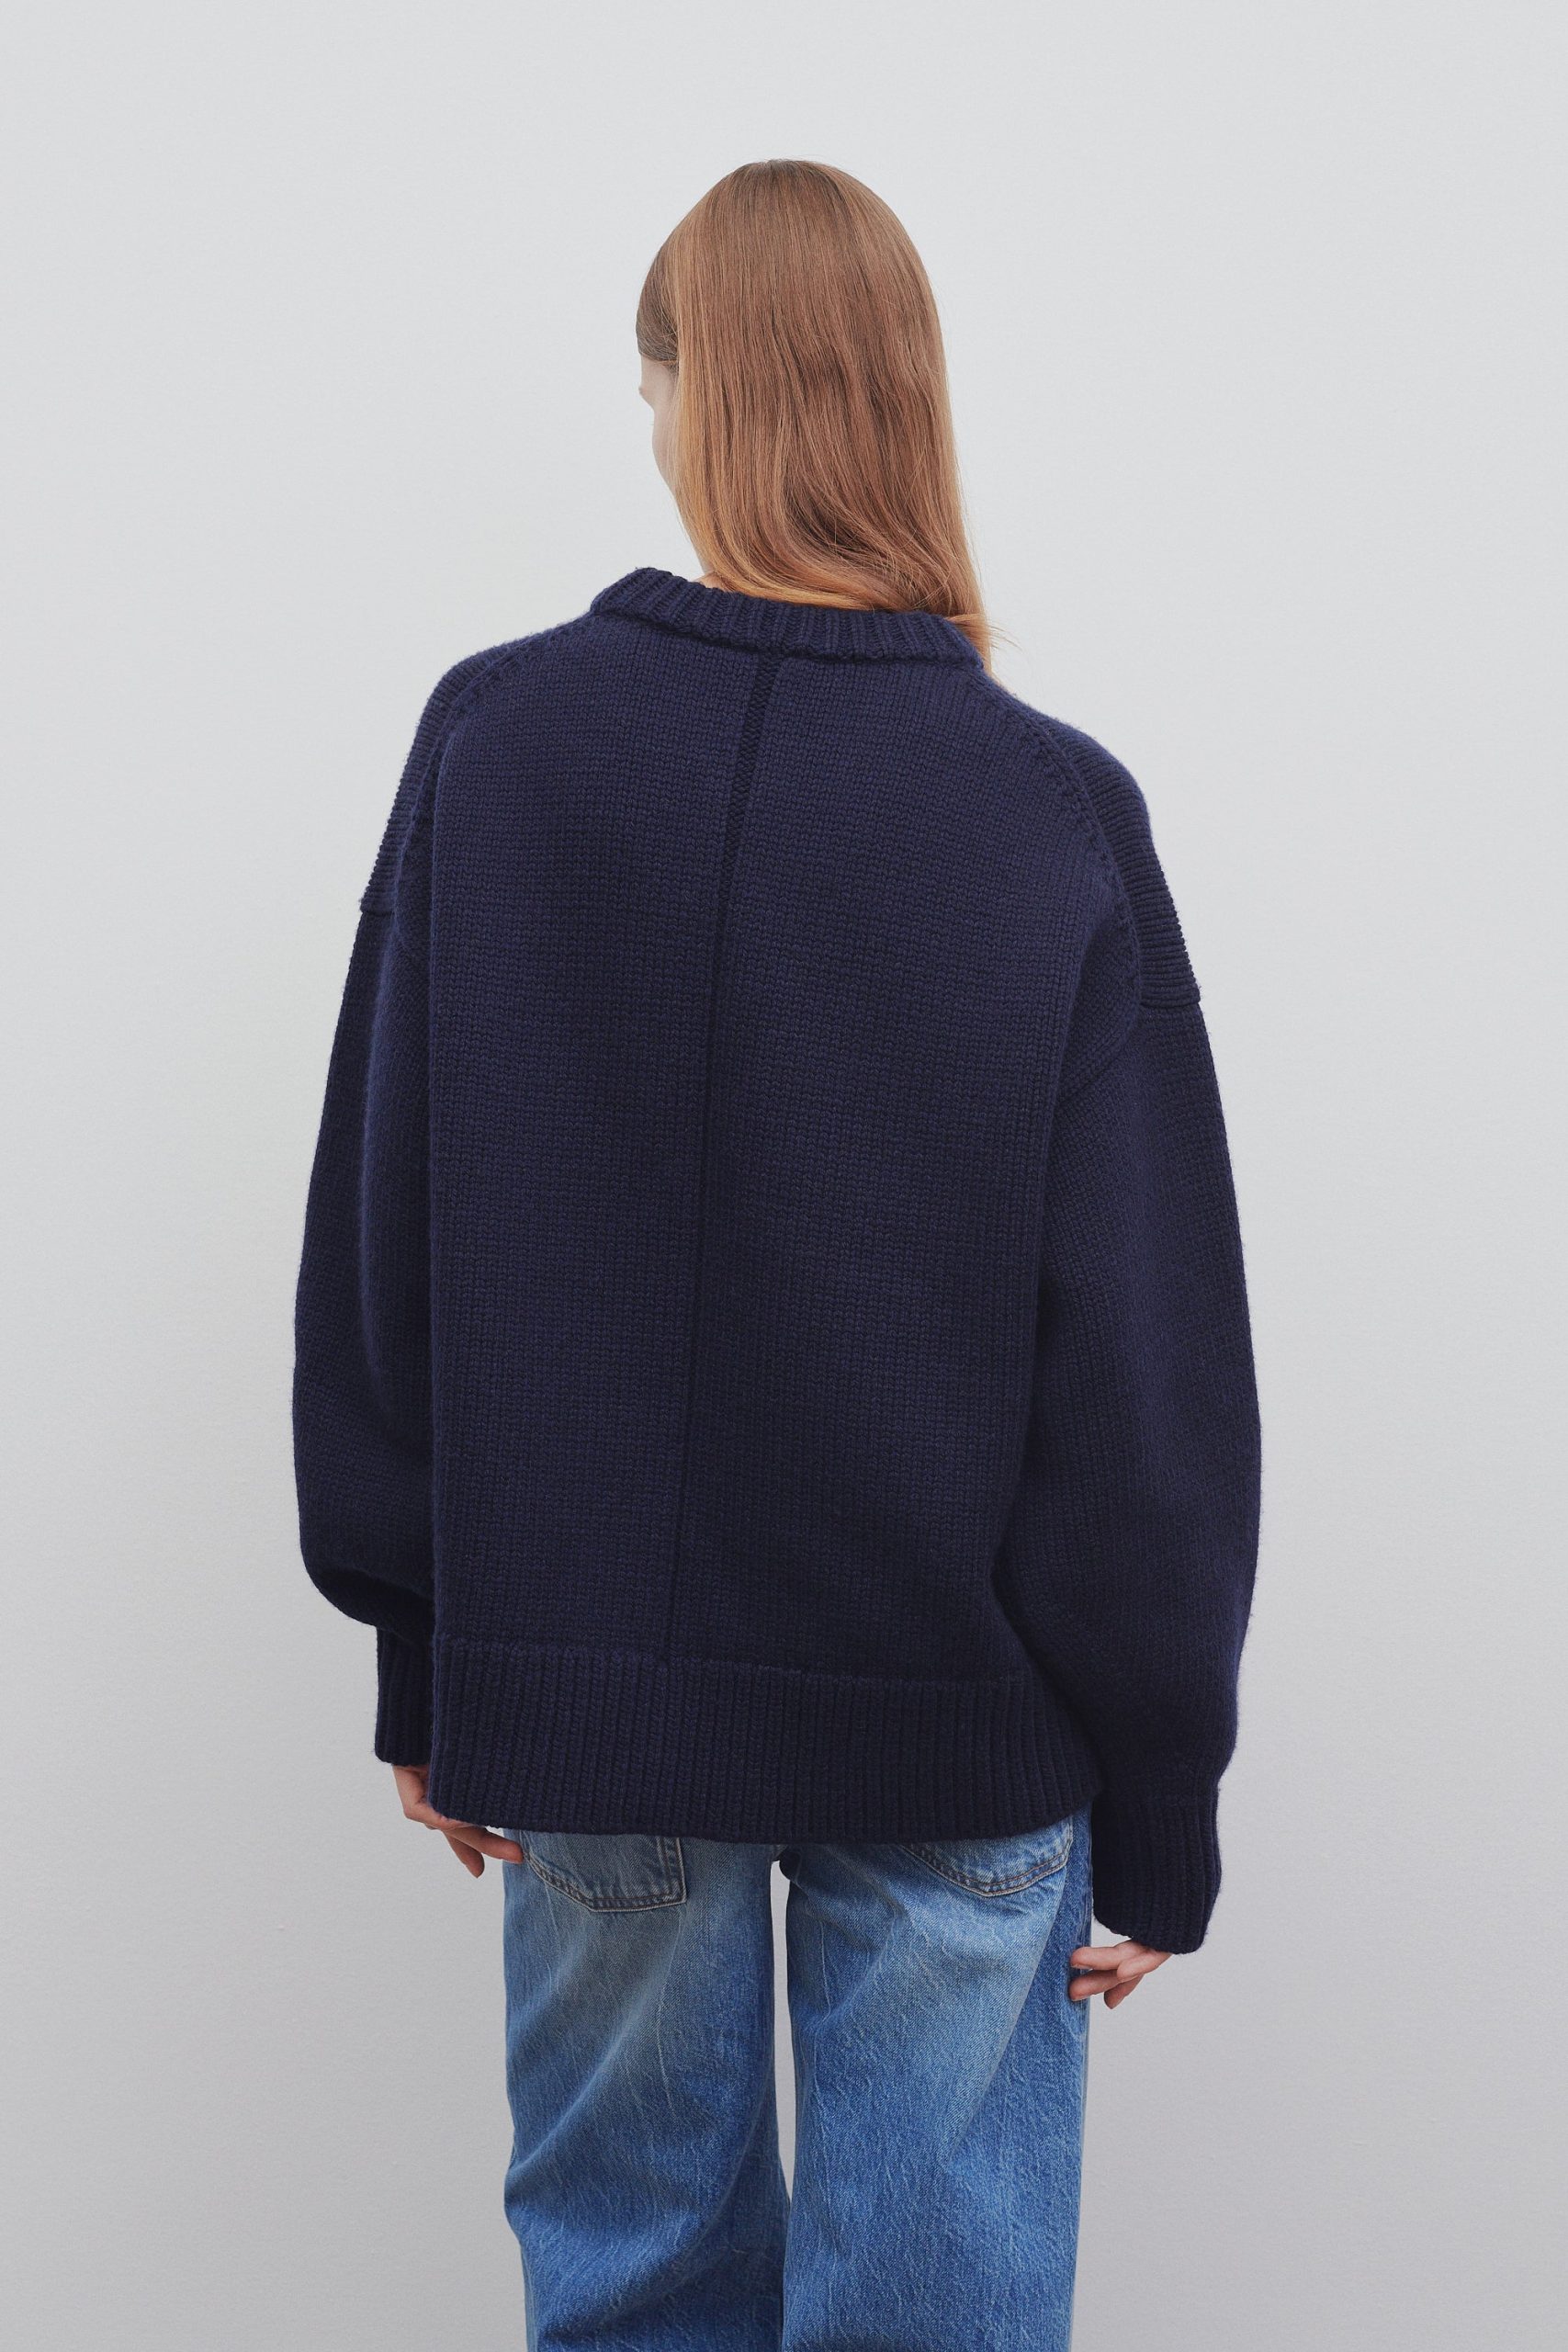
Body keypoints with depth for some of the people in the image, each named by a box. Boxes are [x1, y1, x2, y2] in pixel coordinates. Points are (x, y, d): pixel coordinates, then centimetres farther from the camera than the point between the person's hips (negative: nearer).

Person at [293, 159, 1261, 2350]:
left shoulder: (491, 746, -6)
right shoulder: (1057, 813, -11)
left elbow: (378, 1253, -1)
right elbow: (1156, 1372, -9)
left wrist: (432, 1664, 11)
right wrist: (1156, 1809, 2)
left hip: (579, 1688, 2)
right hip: (962, 1729, -1)